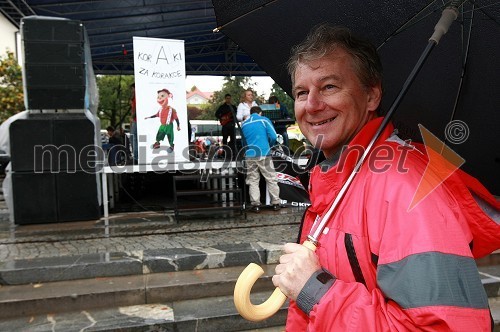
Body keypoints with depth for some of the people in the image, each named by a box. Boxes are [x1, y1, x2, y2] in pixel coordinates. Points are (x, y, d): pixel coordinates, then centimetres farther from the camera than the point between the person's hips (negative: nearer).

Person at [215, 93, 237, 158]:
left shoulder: (233, 107, 15)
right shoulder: (222, 107, 6)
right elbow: (216, 114, 4)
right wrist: (221, 118, -11)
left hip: (232, 124, 3)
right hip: (225, 124, -2)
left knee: (233, 139, 0)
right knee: (225, 139, 2)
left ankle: (233, 153, 3)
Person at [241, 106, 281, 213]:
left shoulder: (244, 124, 13)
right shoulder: (264, 120, 3)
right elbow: (273, 136, -5)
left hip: (250, 155, 3)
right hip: (264, 154, -3)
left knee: (253, 181, 8)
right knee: (271, 179, 6)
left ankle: (255, 204, 5)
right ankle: (276, 203, 10)